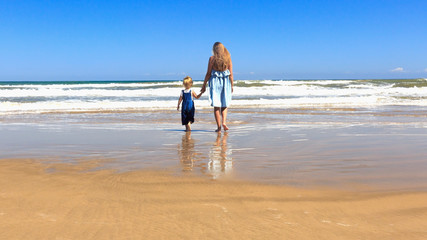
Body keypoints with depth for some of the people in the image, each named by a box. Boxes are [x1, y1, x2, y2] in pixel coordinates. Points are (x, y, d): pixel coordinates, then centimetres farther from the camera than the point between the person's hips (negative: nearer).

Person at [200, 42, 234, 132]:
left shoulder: (212, 58, -4)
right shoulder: (228, 58, 1)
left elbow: (208, 73, -3)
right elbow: (231, 73, 1)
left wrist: (204, 85, 4)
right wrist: (232, 85, 10)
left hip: (215, 81, -1)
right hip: (226, 81, 1)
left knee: (216, 106, 4)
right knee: (224, 105, 14)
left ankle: (219, 126, 4)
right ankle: (224, 122, -6)